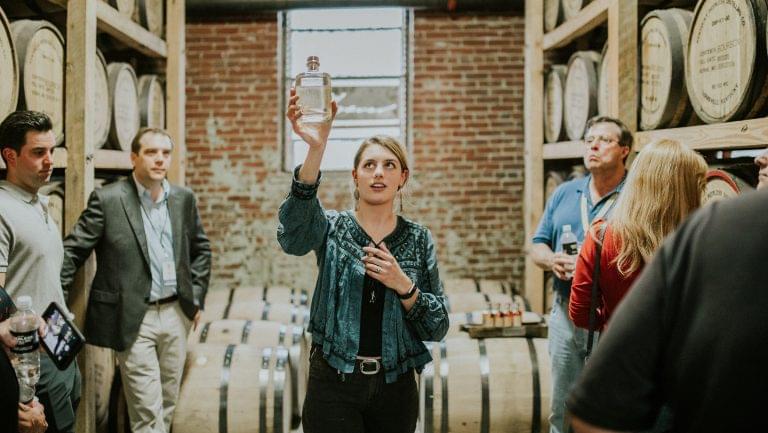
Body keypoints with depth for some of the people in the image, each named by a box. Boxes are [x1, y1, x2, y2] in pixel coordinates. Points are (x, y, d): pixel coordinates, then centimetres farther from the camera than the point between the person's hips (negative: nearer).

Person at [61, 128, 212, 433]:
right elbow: (73, 251, -7)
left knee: (167, 403, 15)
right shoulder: (107, 199, -8)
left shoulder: (184, 199, 6)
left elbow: (201, 249, 17)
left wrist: (196, 298, 11)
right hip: (134, 319, -5)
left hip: (176, 314, 5)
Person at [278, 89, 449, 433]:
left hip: (395, 386, 2)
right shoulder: (332, 228, -3)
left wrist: (403, 285, -18)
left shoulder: (419, 239, 2)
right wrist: (316, 149, -42)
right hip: (333, 383, -2)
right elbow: (293, 236, -29)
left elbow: (438, 327, 1)